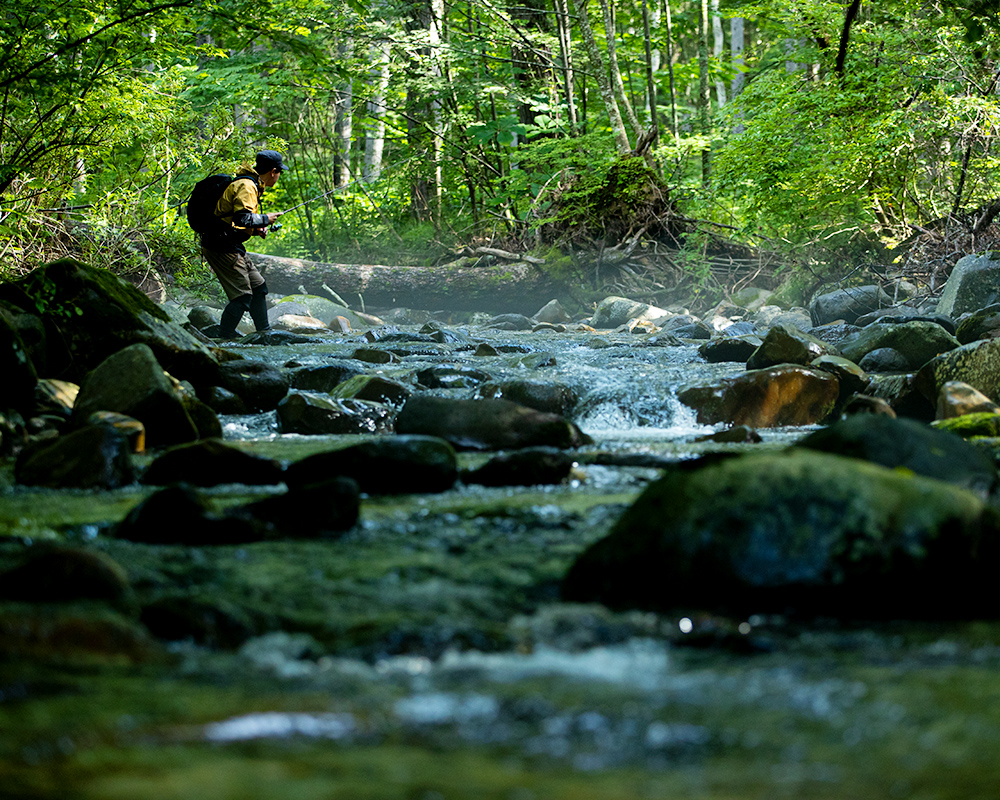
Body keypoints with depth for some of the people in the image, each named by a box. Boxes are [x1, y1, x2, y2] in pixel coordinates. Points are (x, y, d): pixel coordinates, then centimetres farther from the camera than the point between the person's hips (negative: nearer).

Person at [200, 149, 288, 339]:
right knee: (243, 295, -11)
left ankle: (264, 332, 23)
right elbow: (242, 218, -28)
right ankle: (225, 336, -6)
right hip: (222, 247, -11)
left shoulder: (250, 185, 18)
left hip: (230, 245, 11)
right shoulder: (246, 186, -16)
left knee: (258, 287, 15)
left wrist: (256, 229, 9)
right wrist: (265, 219, -12)